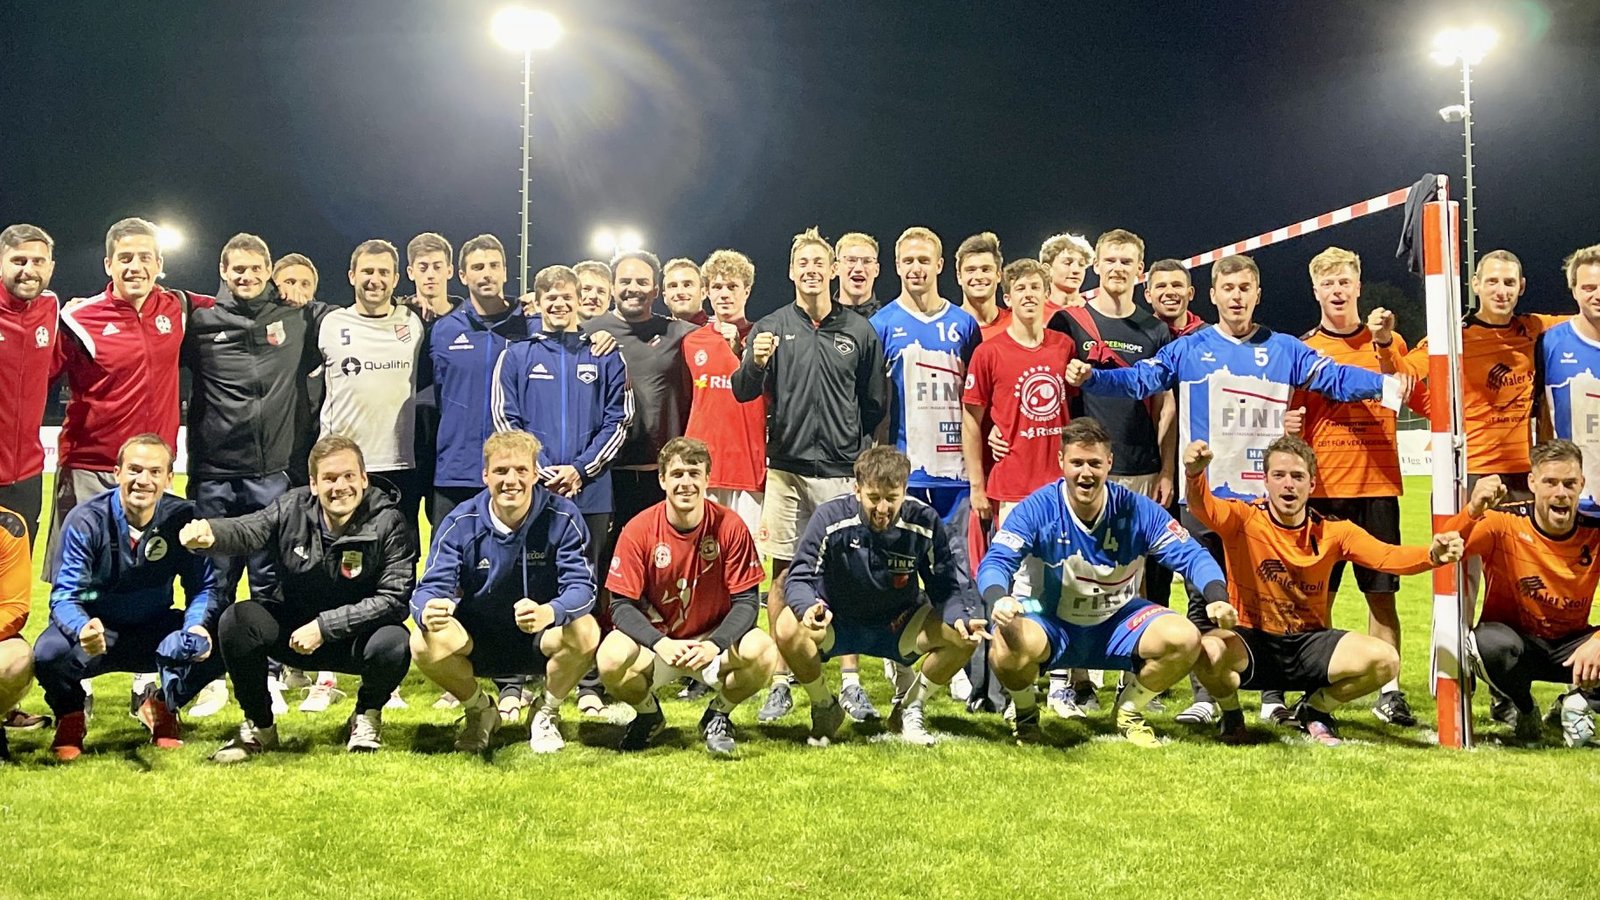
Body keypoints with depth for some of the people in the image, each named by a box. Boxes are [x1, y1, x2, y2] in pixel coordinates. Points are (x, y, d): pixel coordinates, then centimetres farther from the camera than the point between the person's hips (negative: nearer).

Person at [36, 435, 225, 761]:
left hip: (154, 630, 1)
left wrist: (197, 626, -33)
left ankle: (162, 707, 7)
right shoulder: (86, 521, -18)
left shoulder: (183, 518, -13)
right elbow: (65, 596, -23)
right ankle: (71, 719, 5)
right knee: (50, 654, -33)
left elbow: (206, 586, -10)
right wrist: (82, 629, -47)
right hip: (97, 628, -1)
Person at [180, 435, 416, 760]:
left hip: (357, 635, -2)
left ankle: (367, 716, 4)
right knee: (236, 621, -23)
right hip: (291, 628, 2)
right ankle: (259, 727, 1)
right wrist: (208, 534, -47)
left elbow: (394, 598, -20)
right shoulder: (293, 508, -8)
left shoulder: (388, 524, -16)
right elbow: (246, 530, -23)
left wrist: (324, 627, -24)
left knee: (393, 643, -33)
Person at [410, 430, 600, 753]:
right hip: (477, 640, 1)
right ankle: (479, 711, 6)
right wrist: (428, 611, -43)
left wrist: (549, 613, -46)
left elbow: (581, 585, -22)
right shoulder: (461, 523, -11)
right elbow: (431, 587, -17)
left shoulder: (562, 517, -15)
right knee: (425, 643, -28)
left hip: (541, 640, -1)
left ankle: (547, 712, 1)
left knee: (585, 632, -32)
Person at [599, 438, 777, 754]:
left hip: (714, 637, 0)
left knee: (762, 652, -29)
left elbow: (746, 601, -10)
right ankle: (648, 714, 7)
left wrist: (714, 645, -27)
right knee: (611, 659, -30)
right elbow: (622, 605, -12)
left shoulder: (730, 526, -11)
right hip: (655, 641, 0)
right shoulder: (638, 530, -12)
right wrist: (661, 643, -29)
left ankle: (718, 715, 5)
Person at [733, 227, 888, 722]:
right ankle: (781, 682, 10)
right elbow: (743, 393, -2)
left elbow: (874, 404, 12)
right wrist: (756, 364, -21)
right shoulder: (771, 327, 6)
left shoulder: (859, 331, 8)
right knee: (783, 573, 2)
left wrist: (863, 457, 6)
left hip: (841, 472, 0)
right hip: (785, 468, 0)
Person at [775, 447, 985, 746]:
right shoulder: (831, 518, -22)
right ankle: (825, 708, -2)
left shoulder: (924, 522, -17)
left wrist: (960, 618, -33)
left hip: (898, 626, 2)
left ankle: (908, 707, 5)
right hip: (836, 623, -1)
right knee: (788, 628, -33)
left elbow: (947, 586, -11)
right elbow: (800, 578, -22)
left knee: (965, 636, -22)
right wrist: (809, 608, -46)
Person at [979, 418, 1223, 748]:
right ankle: (1025, 714, 2)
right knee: (1007, 645, -36)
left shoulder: (1137, 510, -12)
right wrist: (999, 600, -48)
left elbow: (1192, 556, -12)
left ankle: (1129, 711, 8)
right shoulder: (1037, 509, -17)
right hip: (1051, 623, -2)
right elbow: (995, 562, -24)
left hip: (1118, 622, 3)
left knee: (1185, 638, -23)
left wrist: (1218, 598, -32)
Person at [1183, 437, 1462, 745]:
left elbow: (1386, 556, -13)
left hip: (1309, 642, 3)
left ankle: (1315, 709, 12)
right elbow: (1203, 507, -31)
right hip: (1250, 642, -3)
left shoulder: (1333, 530, -1)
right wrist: (1195, 474, -54)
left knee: (1384, 659, -20)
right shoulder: (1244, 519, -11)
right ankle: (1231, 714, 2)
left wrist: (1432, 555, -35)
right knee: (1206, 650, -37)